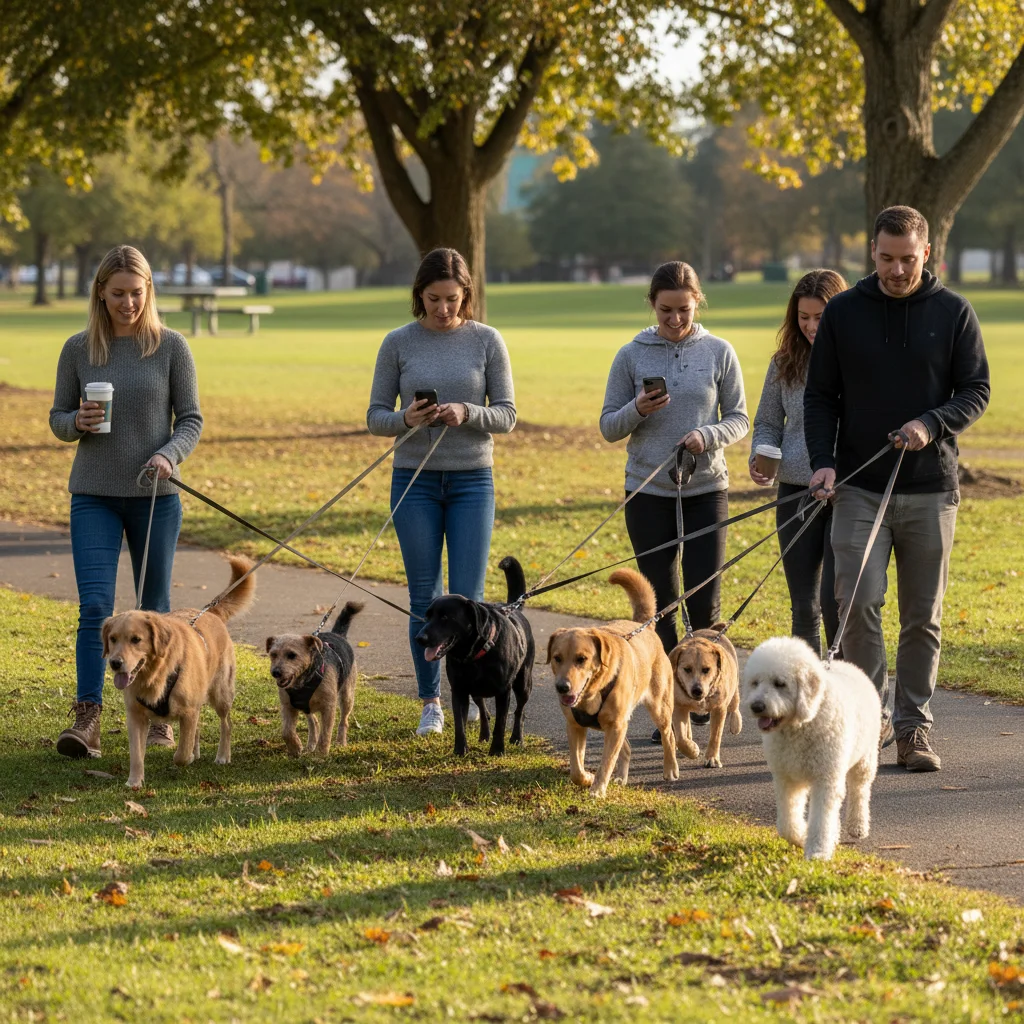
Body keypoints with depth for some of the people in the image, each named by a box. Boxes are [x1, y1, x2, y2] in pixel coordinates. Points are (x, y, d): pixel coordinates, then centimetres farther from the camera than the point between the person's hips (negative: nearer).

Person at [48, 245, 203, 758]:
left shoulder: (171, 347, -1)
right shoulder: (78, 349, 2)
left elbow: (191, 419, 1)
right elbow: (57, 418, 10)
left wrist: (169, 455, -18)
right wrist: (77, 423, -13)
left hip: (155, 497, 0)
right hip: (94, 497, 0)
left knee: (154, 609, 9)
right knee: (95, 606, -11)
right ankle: (87, 719, -13)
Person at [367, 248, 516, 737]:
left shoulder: (487, 341, 0)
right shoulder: (398, 343, 1)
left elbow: (507, 415, 0)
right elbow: (375, 416, 3)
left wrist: (466, 414, -19)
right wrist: (405, 419, -18)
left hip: (472, 480, 0)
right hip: (415, 480, 1)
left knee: (467, 597, -5)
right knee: (424, 597, 3)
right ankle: (430, 702, 13)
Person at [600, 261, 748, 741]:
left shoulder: (719, 352, 2)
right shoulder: (631, 356, 1)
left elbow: (739, 418, 5)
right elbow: (608, 427, 5)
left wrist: (708, 435, -15)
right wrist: (637, 411, -15)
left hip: (706, 490, 0)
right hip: (648, 493, 0)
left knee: (704, 601, -5)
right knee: (659, 602, 3)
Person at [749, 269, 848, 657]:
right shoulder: (785, 363, 7)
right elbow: (767, 422, 17)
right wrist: (760, 457, -4)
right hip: (795, 492, 4)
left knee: (835, 602, -11)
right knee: (804, 607, 9)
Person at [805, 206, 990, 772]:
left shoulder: (954, 312, 2)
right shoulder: (842, 312, 4)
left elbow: (976, 390, 3)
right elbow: (820, 396, 6)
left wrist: (932, 424, -15)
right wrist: (822, 461, -8)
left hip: (931, 489, 0)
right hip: (859, 487, 0)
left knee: (922, 617, 4)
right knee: (858, 602, -12)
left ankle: (913, 727, 13)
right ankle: (872, 716, 1)